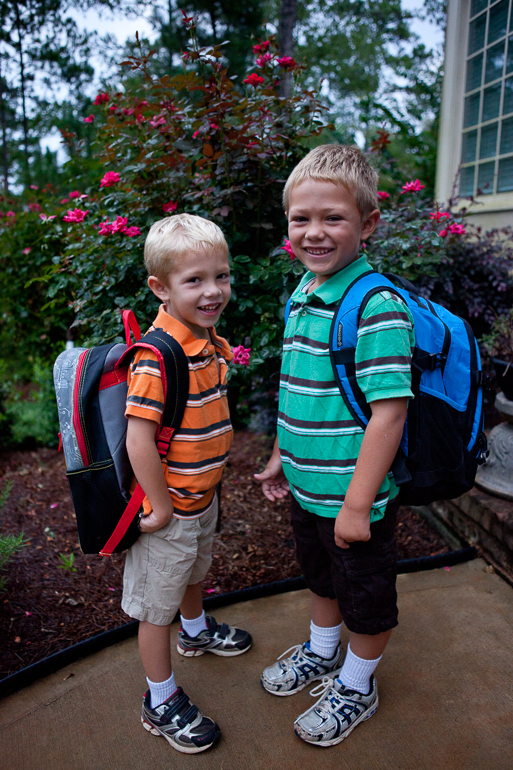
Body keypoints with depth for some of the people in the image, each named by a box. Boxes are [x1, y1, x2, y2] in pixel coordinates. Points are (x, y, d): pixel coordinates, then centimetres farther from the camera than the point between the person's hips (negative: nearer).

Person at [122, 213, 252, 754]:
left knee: (193, 571, 33)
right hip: (170, 506, -8)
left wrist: (207, 487, 13)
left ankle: (196, 631, 60)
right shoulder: (157, 355, -29)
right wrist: (162, 507, -20)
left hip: (202, 494, 9)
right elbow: (138, 437, -29)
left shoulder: (211, 342, 0)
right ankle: (161, 703, 32)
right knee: (157, 605, 11)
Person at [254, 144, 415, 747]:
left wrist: (357, 502, -23)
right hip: (307, 486, 8)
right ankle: (320, 652, 54)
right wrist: (281, 456, 16)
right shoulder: (301, 295, 3)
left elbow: (389, 410, -25)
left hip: (355, 495, -7)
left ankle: (355, 686, 42)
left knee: (365, 596, 18)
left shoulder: (377, 307, -23)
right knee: (321, 578, 29)